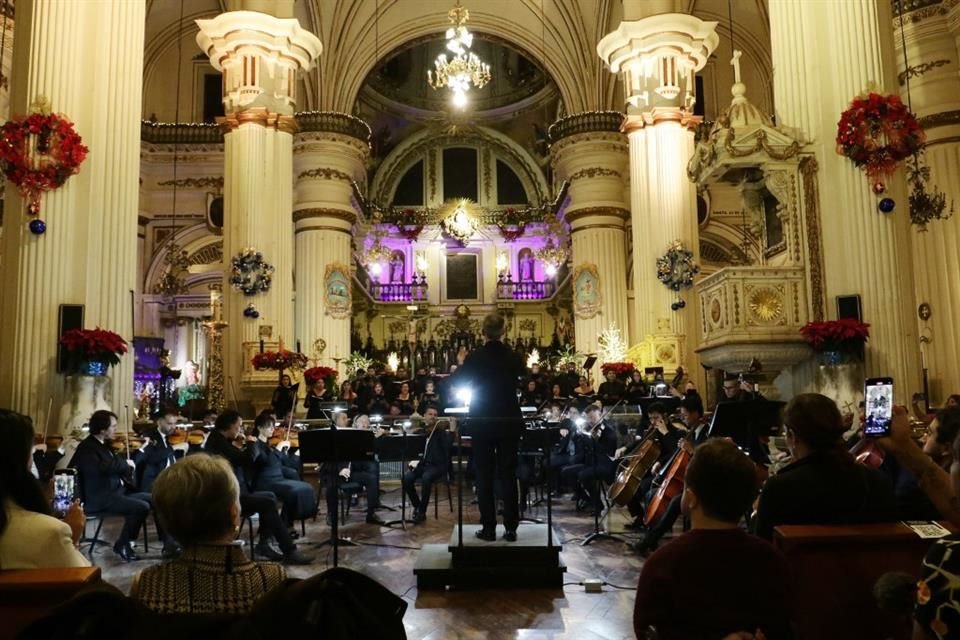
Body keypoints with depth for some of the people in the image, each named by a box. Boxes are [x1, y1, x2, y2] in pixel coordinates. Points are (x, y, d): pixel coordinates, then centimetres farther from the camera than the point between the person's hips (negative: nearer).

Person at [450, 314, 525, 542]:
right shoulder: (514, 357, -4)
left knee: (484, 475, 6)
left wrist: (461, 365, 18)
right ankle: (511, 528, 8)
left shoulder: (475, 357, -10)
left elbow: (455, 383, 2)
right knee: (508, 474, 7)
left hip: (482, 422, -2)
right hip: (509, 421, 2)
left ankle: (488, 528, 8)